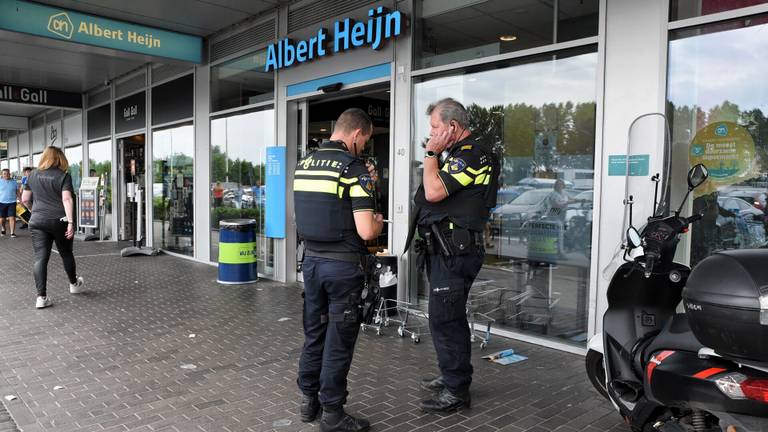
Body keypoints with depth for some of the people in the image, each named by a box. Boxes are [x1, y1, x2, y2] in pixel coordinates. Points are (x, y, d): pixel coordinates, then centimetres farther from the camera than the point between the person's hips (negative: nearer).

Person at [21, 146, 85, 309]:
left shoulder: (33, 175, 9)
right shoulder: (63, 176, -5)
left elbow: (25, 199, 14)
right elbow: (67, 199, -16)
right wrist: (70, 222, -19)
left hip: (37, 222, 3)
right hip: (59, 221, -3)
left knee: (40, 258, 0)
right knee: (66, 253, 15)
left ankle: (41, 297, -4)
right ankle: (74, 284, 34)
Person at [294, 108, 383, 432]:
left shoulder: (303, 165, 6)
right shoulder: (355, 169, -15)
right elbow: (366, 232, -21)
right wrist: (378, 222, 3)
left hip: (311, 260, 6)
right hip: (342, 266, -6)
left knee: (313, 333, 19)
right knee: (339, 340, 6)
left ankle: (309, 400, 32)